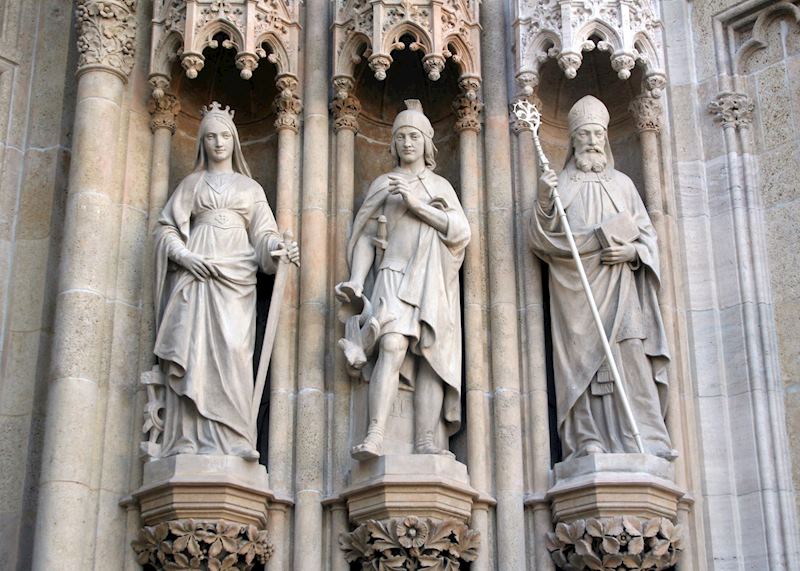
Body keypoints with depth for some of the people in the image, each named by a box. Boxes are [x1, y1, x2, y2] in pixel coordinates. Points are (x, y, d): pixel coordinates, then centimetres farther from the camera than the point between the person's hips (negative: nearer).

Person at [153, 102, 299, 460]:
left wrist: (279, 248, -10)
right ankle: (191, 442, -16)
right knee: (194, 351, -12)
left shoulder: (250, 187, 22)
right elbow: (166, 227, 11)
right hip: (195, 275, 0)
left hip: (236, 279, 1)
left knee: (232, 353, -14)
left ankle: (230, 441, -19)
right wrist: (185, 256, -8)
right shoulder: (192, 183, 19)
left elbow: (263, 233, 13)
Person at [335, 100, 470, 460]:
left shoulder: (441, 186, 20)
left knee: (430, 355, -12)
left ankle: (427, 444, -19)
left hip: (433, 283, 2)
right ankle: (375, 437, -37)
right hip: (394, 276, -2)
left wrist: (416, 204, -6)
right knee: (392, 346, -25)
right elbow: (365, 238, 11)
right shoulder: (382, 184, 17)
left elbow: (461, 231, 4)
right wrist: (356, 281, -5)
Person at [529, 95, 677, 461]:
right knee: (582, 359, -11)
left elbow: (648, 235, 16)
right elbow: (541, 240, 2)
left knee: (631, 358, -13)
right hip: (575, 289, -1)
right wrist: (543, 202, -14)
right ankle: (589, 443, -14)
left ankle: (645, 443, -17)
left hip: (619, 288, 1)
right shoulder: (559, 184, 13)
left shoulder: (622, 183, 18)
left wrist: (632, 252, -6)